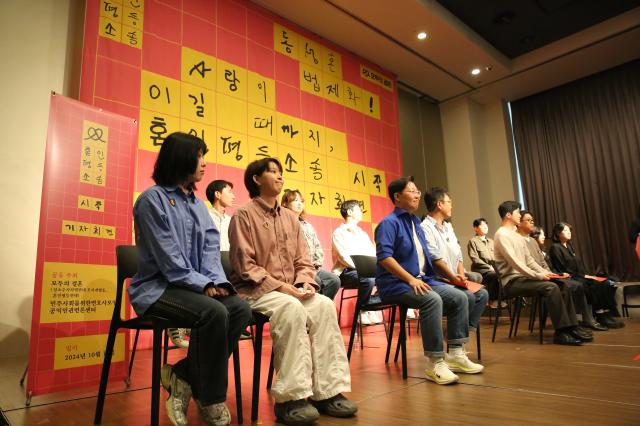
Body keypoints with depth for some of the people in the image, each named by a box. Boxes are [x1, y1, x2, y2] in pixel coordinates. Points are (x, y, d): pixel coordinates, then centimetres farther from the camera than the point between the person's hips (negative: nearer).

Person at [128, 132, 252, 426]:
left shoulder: (198, 204, 16)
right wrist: (203, 284, -19)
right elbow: (168, 259, -15)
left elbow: (211, 247, 6)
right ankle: (210, 401, -13)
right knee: (214, 313, -32)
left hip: (195, 286, 7)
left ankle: (182, 375, -6)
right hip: (157, 286, -6)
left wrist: (216, 281, -12)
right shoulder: (152, 199, -6)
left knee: (241, 309, -20)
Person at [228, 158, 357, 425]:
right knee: (292, 308, -34)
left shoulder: (290, 217, 15)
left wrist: (304, 282, -9)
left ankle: (328, 391, -17)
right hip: (254, 290, -5)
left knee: (324, 305, -22)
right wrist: (280, 286, -20)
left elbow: (302, 260, 12)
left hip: (290, 290, 6)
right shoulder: (243, 215, -4)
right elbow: (245, 265, -12)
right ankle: (291, 398, -26)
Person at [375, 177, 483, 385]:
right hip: (395, 283, -8)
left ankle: (456, 353, 1)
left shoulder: (416, 222, 18)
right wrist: (411, 279, -25)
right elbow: (384, 257, -21)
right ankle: (434, 362, -25)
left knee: (460, 297, -6)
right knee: (432, 300, -32)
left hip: (422, 279, 8)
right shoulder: (389, 223, -9)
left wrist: (420, 278, 8)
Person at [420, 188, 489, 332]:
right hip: (438, 281, -9)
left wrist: (461, 275, 1)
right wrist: (453, 277, -21)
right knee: (468, 297, -24)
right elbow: (435, 258, -19)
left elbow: (458, 256, 16)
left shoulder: (448, 227, 19)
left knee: (482, 293, -5)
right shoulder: (425, 228, -10)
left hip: (455, 279, 9)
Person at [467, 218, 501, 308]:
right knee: (495, 276, -34)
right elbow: (475, 259, -7)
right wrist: (489, 267, -15)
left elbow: (496, 256, 21)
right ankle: (493, 301, -20)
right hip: (480, 269, -6)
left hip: (494, 268, 6)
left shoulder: (491, 241, 25)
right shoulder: (473, 241, 3)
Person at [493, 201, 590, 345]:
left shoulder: (517, 236, 19)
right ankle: (560, 332, -19)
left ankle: (571, 328, -1)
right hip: (512, 281, -9)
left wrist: (544, 272, 2)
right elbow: (514, 262, -21)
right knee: (551, 287, -25)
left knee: (563, 286, -2)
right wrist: (537, 276, -19)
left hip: (522, 277, 9)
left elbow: (529, 260, 18)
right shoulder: (501, 235, -12)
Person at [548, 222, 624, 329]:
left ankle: (607, 314, -16)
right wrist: (583, 276, -11)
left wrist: (585, 275, 0)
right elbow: (562, 270, -13)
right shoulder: (555, 248, -8)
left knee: (605, 284, -12)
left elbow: (579, 265, 18)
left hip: (579, 277, 8)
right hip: (570, 279, -8)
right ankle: (600, 316, -18)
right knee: (594, 286, -27)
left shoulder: (569, 246, 19)